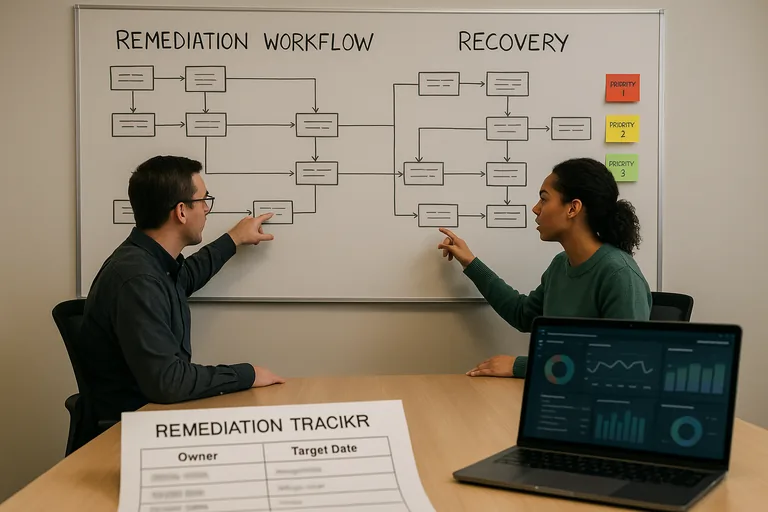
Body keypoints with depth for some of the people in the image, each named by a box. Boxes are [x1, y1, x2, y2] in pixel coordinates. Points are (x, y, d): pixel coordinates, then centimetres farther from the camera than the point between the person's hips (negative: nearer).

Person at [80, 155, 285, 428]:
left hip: (156, 410, 9)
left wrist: (233, 240, 35)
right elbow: (165, 381, -30)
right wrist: (246, 374, -19)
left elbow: (182, 278, 28)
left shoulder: (152, 260, 2)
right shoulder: (137, 279, -26)